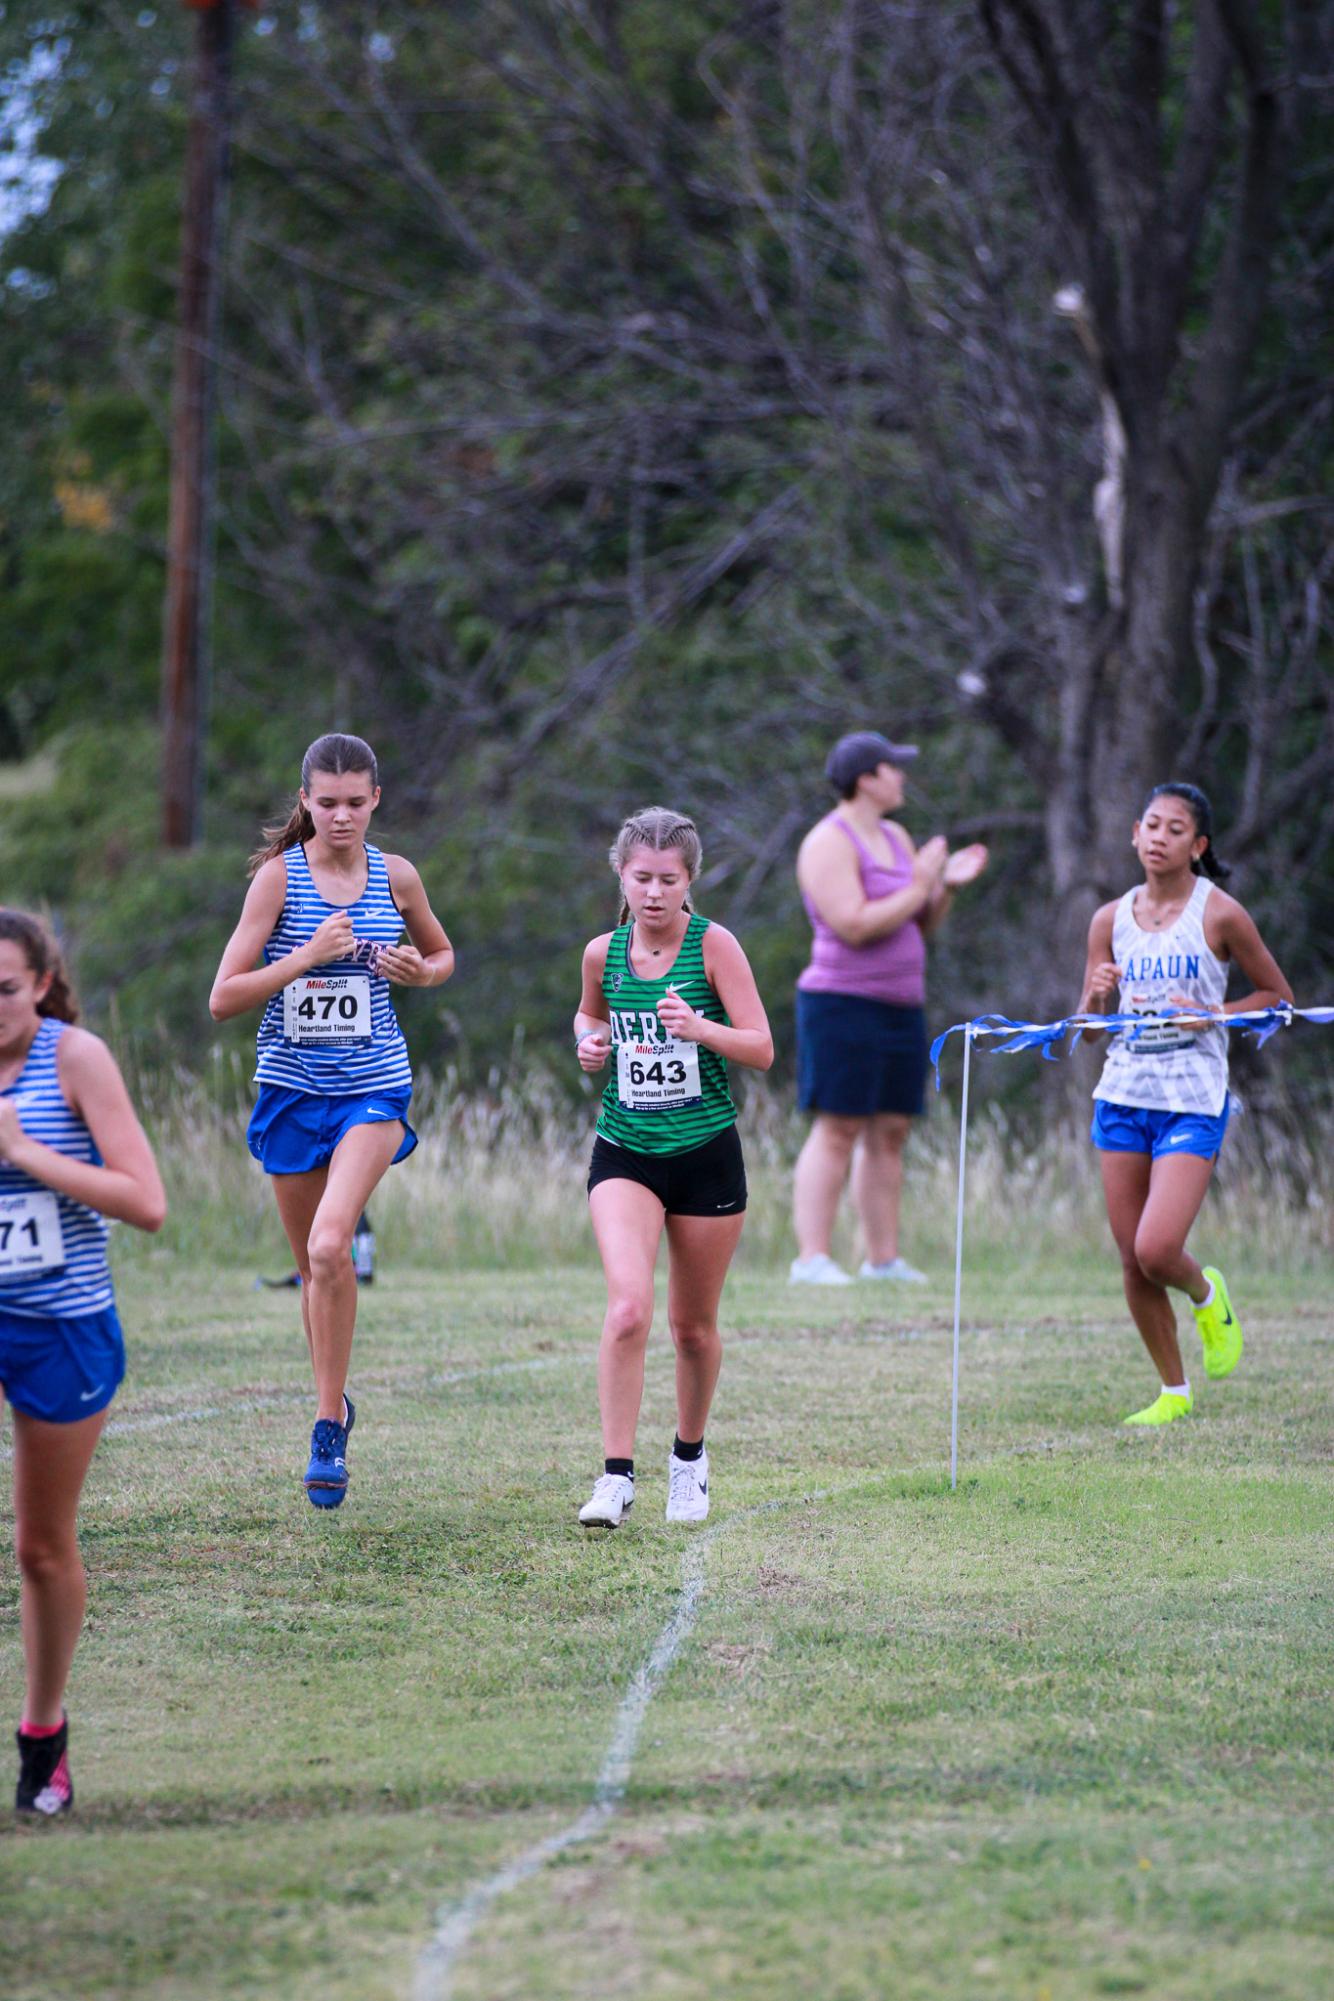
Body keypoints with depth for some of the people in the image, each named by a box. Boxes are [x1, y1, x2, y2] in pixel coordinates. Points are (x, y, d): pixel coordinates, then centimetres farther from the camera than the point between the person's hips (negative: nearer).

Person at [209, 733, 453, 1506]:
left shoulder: (396, 877, 1)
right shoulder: (279, 876, -5)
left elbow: (444, 956, 20)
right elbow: (224, 997, -8)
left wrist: (419, 971, -3)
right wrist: (308, 956, -19)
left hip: (374, 1086, -1)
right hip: (292, 1085, 1)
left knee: (329, 1245, -21)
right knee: (316, 1265, 10)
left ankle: (328, 1431, -14)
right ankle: (336, 1406, 31)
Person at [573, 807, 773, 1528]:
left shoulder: (713, 945, -7)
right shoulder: (603, 953, 1)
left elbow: (761, 1049, -8)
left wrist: (698, 1028, -25)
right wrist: (588, 1042, 1)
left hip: (705, 1152, -1)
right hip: (624, 1153, 1)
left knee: (694, 1326, 11)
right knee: (628, 1307, -20)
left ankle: (689, 1455, 35)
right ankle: (616, 1476, -17)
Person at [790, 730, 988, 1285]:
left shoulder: (895, 838, 17)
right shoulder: (830, 843, -10)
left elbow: (922, 927, 19)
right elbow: (854, 926, -21)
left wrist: (948, 885, 2)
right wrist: (917, 889, -15)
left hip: (901, 1006, 9)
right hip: (844, 1005, -9)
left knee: (889, 1133, 6)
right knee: (838, 1131, -12)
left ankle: (883, 1259, 10)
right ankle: (812, 1260, -13)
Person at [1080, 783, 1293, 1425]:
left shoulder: (1219, 914, -5)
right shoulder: (1112, 920, 7)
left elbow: (1278, 996, 3)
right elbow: (1086, 1027, 10)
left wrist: (1213, 1016, -12)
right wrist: (1097, 995, -12)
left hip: (1193, 1101, -4)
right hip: (1122, 1096, 4)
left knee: (1156, 1250, -16)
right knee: (1132, 1262, 4)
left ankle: (1207, 1294, 19)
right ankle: (1173, 1393, 19)